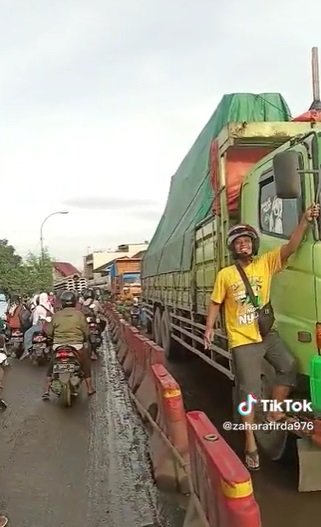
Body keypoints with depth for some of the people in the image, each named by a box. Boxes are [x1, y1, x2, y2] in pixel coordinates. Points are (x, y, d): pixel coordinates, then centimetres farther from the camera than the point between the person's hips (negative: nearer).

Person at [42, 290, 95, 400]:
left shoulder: (56, 315, 0)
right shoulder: (79, 314, -5)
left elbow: (49, 332, 1)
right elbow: (86, 332, -5)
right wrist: (84, 340, 16)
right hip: (77, 346, -1)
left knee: (51, 368, 21)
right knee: (86, 366, 20)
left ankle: (46, 391, 17)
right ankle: (90, 388, 26)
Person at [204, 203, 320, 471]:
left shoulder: (266, 263, 1)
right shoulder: (225, 275, -1)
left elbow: (290, 247, -10)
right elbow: (216, 303, 5)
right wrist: (209, 327, -5)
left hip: (268, 333, 2)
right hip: (242, 340, -2)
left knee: (289, 366, -19)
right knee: (249, 390, 0)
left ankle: (275, 413, 3)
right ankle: (250, 441, 13)